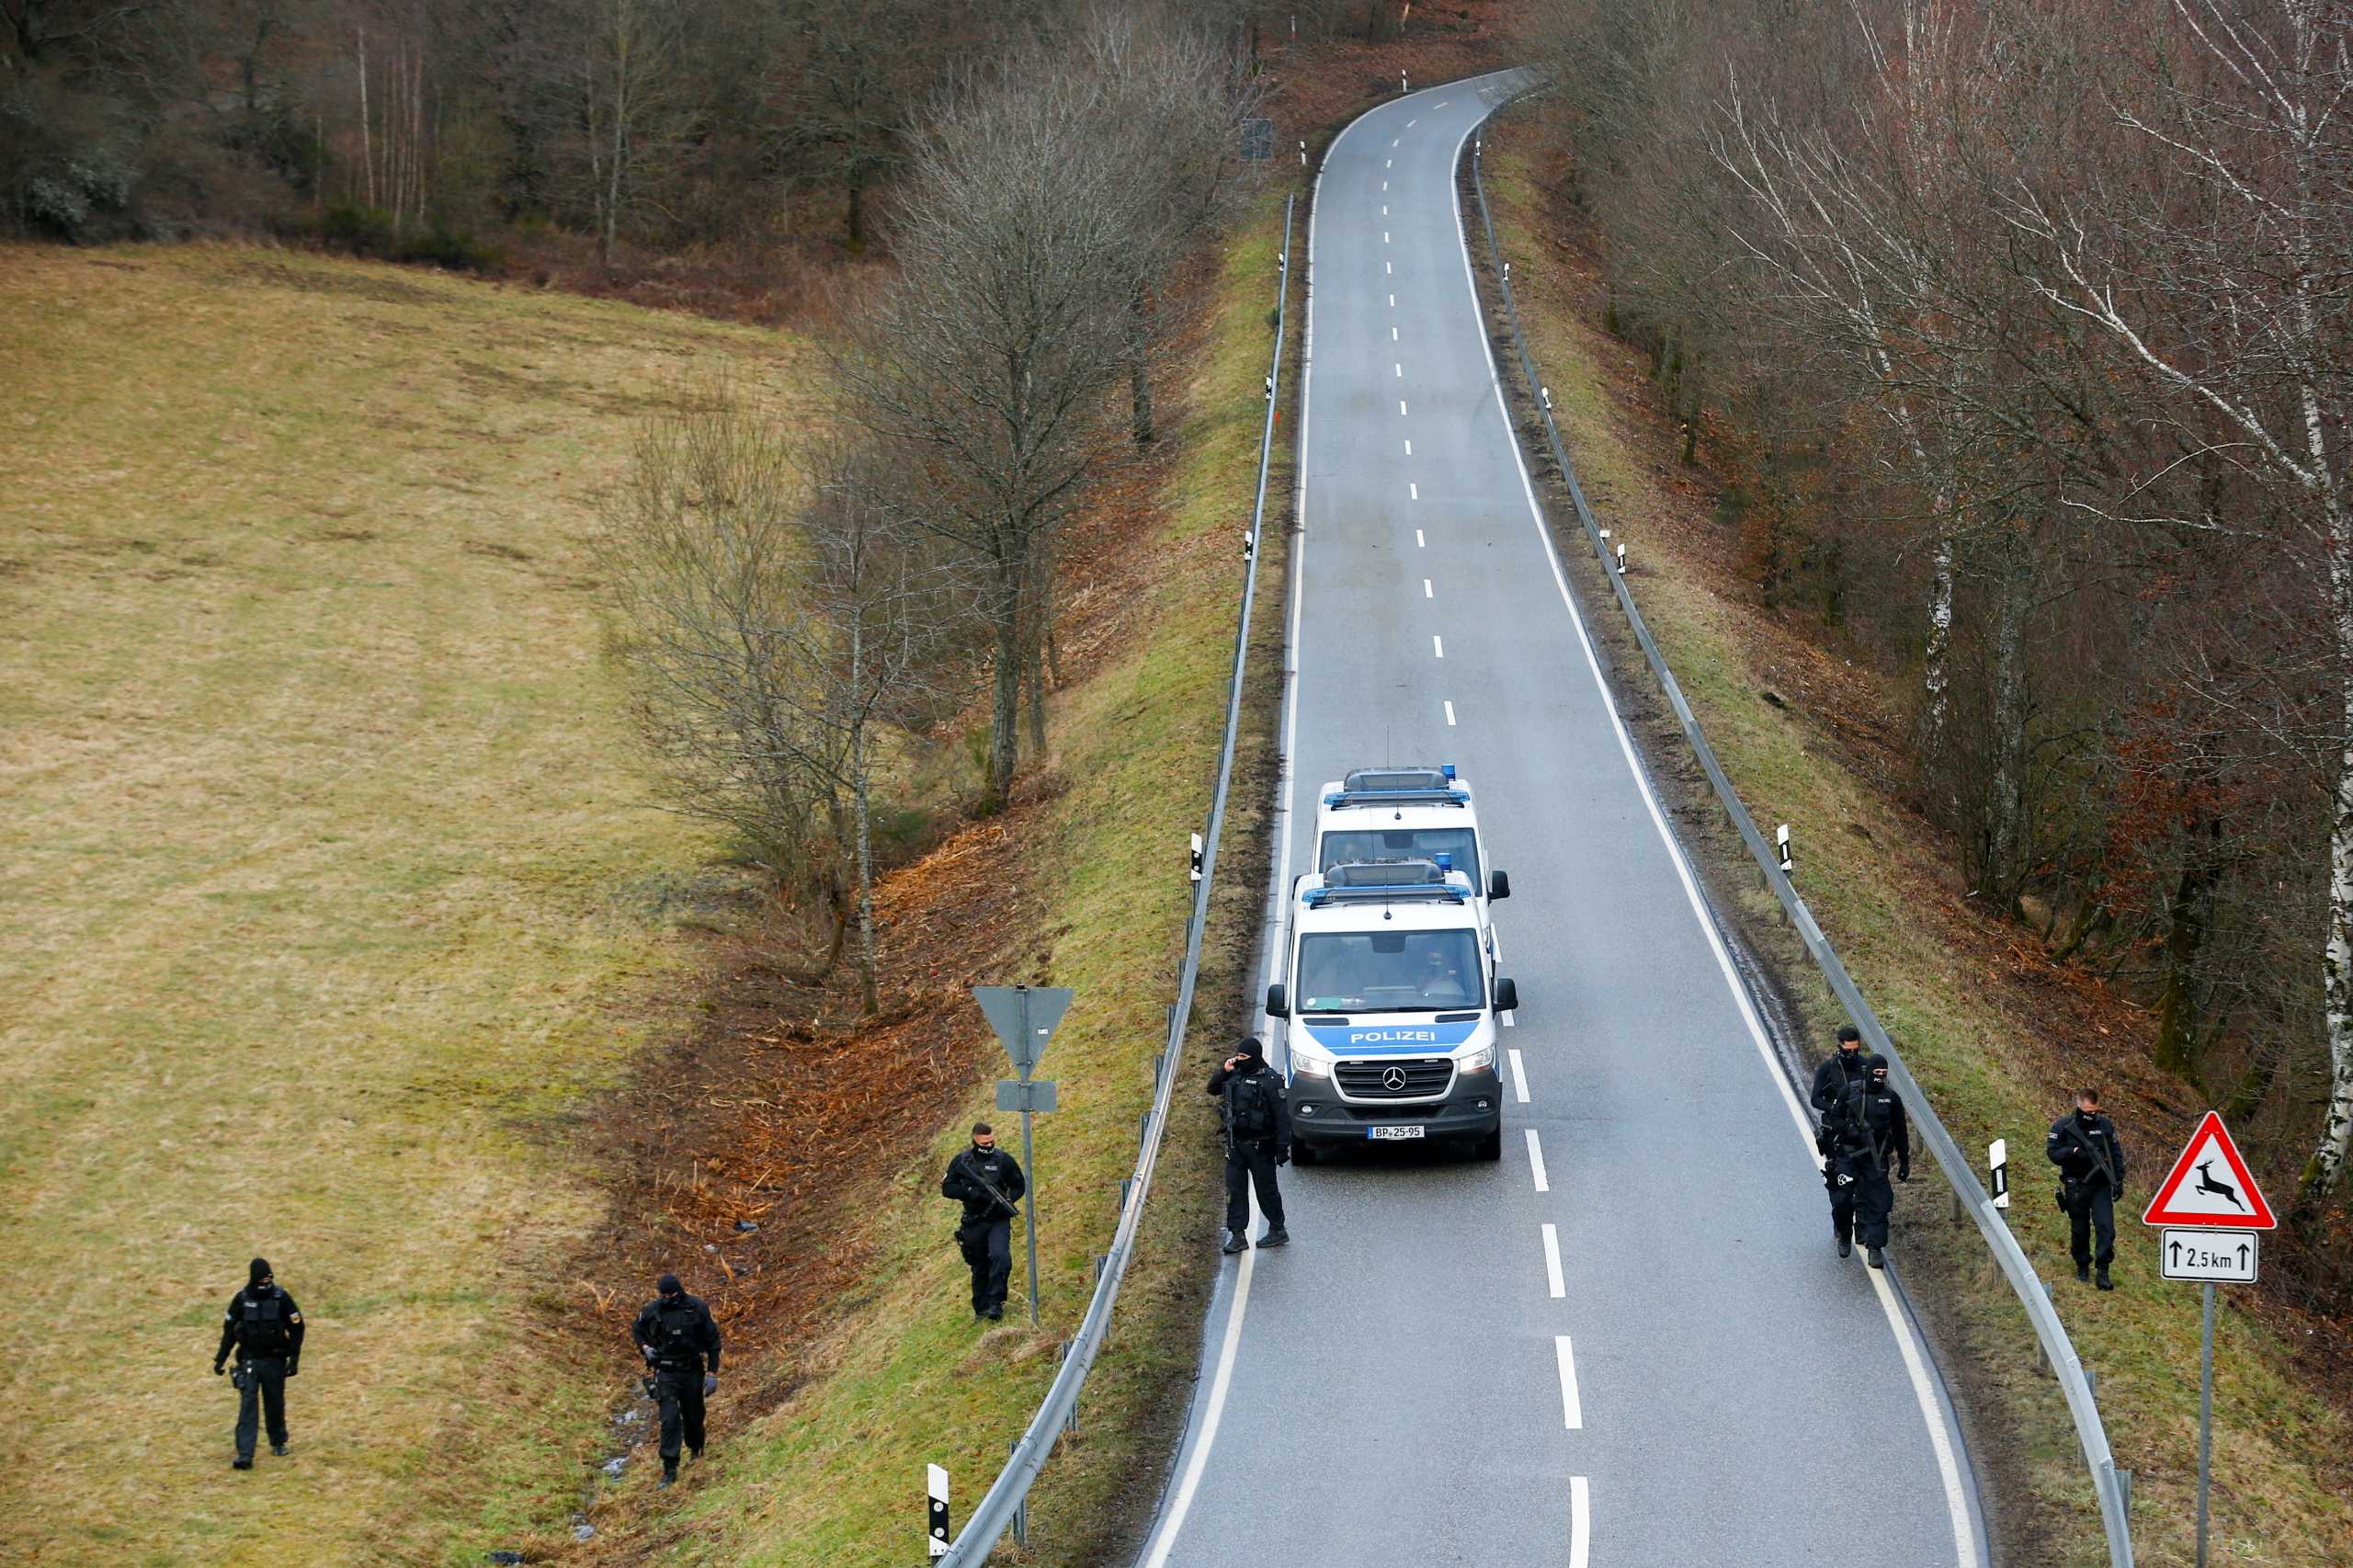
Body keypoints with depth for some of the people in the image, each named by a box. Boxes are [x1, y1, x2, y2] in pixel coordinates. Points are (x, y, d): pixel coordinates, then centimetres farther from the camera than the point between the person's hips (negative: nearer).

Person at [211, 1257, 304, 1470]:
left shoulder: (281, 1298, -8)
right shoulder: (241, 1299, -5)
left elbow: (297, 1329, -1)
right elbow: (229, 1329, 6)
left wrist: (294, 1360, -4)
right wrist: (220, 1358, 5)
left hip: (274, 1362, 0)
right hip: (249, 1361, 0)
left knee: (275, 1404, 11)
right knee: (248, 1406, -9)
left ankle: (278, 1443, 35)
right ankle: (245, 1455, -15)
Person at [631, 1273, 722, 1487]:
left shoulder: (697, 1308, -9)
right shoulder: (652, 1310, -6)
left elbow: (712, 1341, -2)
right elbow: (637, 1330, 14)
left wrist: (712, 1373, -6)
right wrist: (645, 1347, -6)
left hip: (693, 1371, 0)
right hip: (666, 1373, 0)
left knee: (694, 1417, 13)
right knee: (670, 1420, -10)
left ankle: (696, 1451, 43)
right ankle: (670, 1470, -9)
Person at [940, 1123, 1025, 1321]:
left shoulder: (1004, 1160, -1)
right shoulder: (961, 1162, 0)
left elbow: (1019, 1186, 7)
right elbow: (947, 1189, 0)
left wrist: (1007, 1201, -13)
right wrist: (970, 1192, -16)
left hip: (999, 1221, -2)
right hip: (974, 1222, 2)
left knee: (999, 1256, -25)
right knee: (979, 1268, 10)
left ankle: (996, 1303, -20)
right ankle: (981, 1310, 23)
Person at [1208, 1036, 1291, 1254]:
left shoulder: (1270, 1080, -13)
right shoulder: (1235, 1075, 7)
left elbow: (1282, 1116, -14)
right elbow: (1213, 1088, 19)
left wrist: (1283, 1147, -18)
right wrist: (1224, 1071, 0)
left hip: (1260, 1146, -6)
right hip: (1235, 1145, 6)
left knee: (1266, 1190, 6)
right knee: (1234, 1190, 2)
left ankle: (1277, 1230, 22)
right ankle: (1238, 1235, 5)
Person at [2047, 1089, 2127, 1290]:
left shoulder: (2105, 1125, 4)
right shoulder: (2063, 1126, -2)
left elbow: (2116, 1154, 9)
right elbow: (2053, 1153, -5)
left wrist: (2119, 1180, 3)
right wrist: (2074, 1152, -21)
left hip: (2101, 1185, 1)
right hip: (2076, 1188, -1)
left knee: (2106, 1228, -10)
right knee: (2079, 1230, 8)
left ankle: (2103, 1271, -7)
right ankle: (2083, 1266, 26)